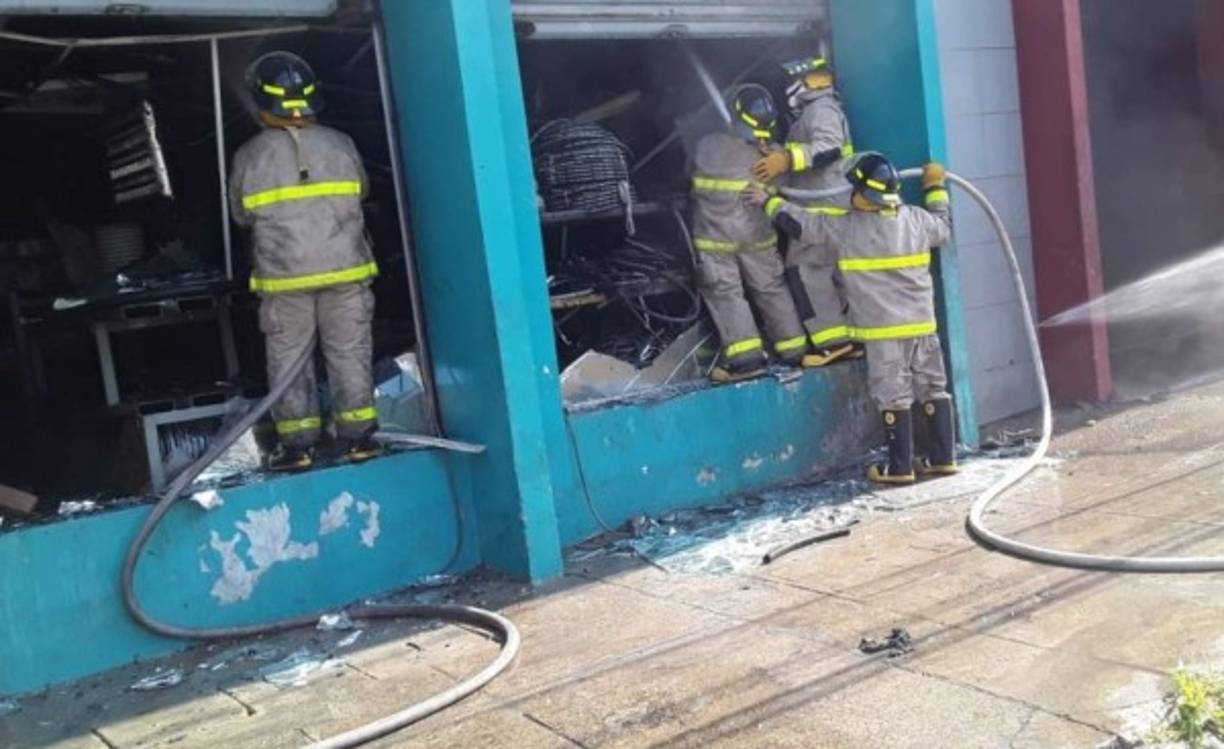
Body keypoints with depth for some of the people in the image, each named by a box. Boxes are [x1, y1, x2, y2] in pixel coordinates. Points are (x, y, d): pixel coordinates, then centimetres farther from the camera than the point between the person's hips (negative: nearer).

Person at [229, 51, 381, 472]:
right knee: (350, 353, 7)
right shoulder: (341, 145, 0)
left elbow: (241, 215, 7)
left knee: (288, 359, 8)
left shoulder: (249, 157, -4)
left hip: (284, 277, -1)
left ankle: (297, 444, 8)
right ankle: (359, 436, 9)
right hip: (345, 269, 1)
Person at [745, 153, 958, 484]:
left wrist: (769, 202, 16)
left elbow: (802, 223, 2)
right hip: (922, 323, 5)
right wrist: (936, 187, 38)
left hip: (882, 330, -4)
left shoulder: (846, 228, -8)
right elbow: (944, 227, 25)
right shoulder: (917, 219, 4)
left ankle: (900, 468, 6)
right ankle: (943, 459, 17)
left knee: (893, 395, 0)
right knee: (934, 389, 11)